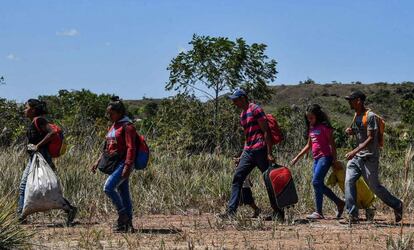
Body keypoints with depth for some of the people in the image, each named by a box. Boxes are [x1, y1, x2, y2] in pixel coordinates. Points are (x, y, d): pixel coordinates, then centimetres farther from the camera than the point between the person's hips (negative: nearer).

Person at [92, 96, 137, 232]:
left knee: (108, 187, -20)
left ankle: (123, 215, -9)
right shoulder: (113, 126, 17)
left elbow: (131, 148, -17)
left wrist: (127, 167, -24)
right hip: (114, 164, 9)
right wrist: (99, 161, 17)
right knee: (123, 194, 8)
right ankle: (128, 223, 11)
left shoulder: (127, 127, -10)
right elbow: (108, 147, 23)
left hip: (123, 164, -9)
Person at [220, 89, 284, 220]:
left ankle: (279, 213, 8)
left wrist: (269, 154, -17)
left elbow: (266, 131, -11)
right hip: (248, 152, 8)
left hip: (260, 150, -8)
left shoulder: (255, 109, -6)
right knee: (237, 179, -1)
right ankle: (231, 210, -3)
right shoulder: (242, 115, 19)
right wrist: (242, 156, 18)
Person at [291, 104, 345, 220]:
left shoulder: (324, 127, -8)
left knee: (316, 182, -15)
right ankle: (339, 203, 21)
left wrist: (334, 160, -11)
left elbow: (332, 144, -8)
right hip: (316, 158, 8)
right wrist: (297, 157, 21)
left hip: (325, 157, -8)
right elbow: (308, 145, 24)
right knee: (320, 185, 7)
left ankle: (319, 212, -12)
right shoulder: (311, 129, 15)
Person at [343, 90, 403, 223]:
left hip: (369, 157, -8)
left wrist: (355, 151, -28)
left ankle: (397, 205, 21)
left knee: (375, 186, -1)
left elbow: (370, 138, -20)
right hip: (357, 157, 8)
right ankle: (353, 215, -7)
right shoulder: (356, 116, 13)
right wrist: (351, 132, 4)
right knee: (349, 182, -8)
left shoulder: (370, 116, -14)